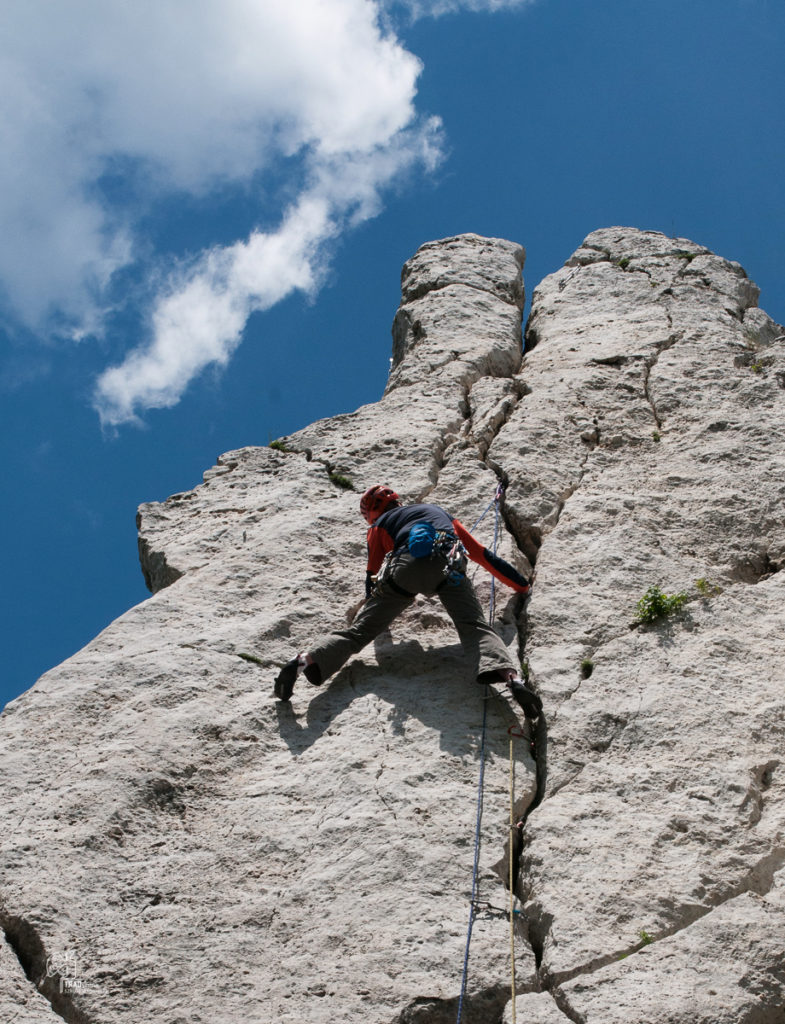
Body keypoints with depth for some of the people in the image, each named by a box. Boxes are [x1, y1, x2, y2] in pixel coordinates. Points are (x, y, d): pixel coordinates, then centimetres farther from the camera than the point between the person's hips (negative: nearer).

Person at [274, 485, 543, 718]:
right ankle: (510, 676, -38)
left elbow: (373, 572, 36)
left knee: (359, 629, 4)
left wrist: (371, 601, 57)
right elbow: (483, 555, 45)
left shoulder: (380, 525, 34)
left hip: (404, 568, -1)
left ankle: (306, 661, -16)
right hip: (448, 565, 1)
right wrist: (521, 585, 53)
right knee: (475, 627, -9)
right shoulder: (440, 512, 42)